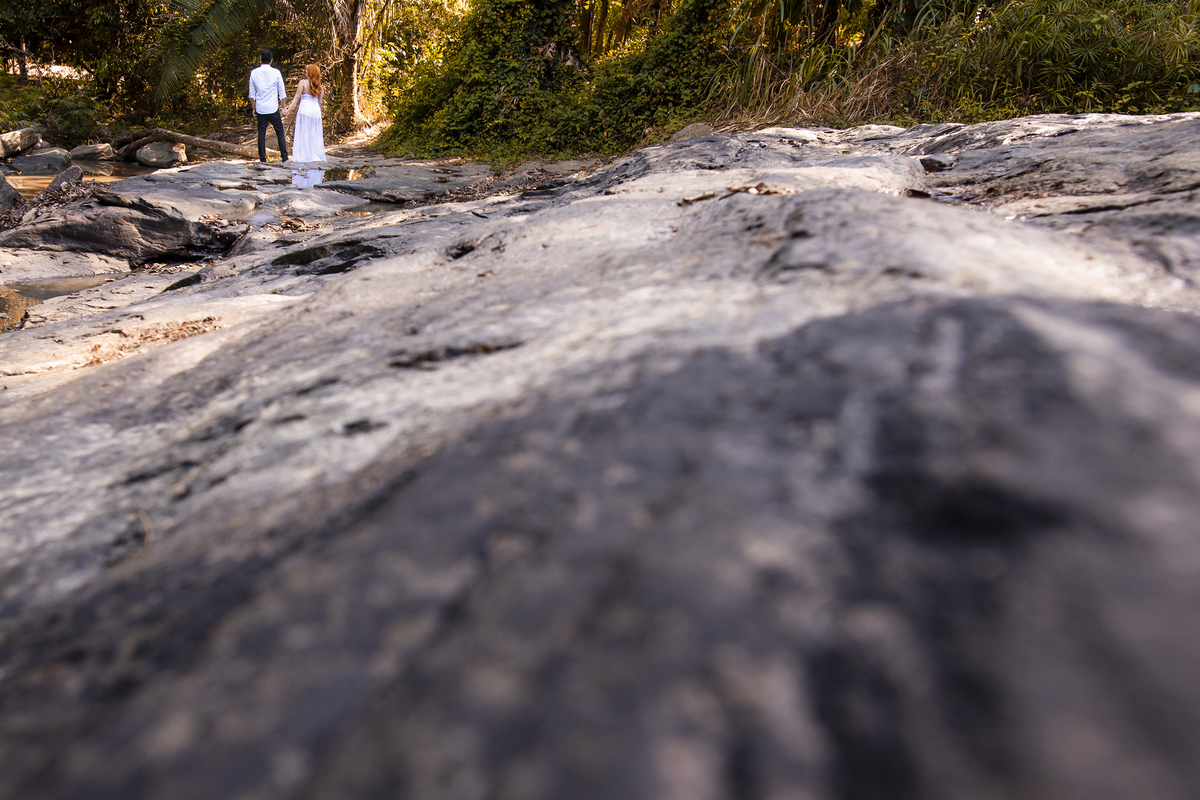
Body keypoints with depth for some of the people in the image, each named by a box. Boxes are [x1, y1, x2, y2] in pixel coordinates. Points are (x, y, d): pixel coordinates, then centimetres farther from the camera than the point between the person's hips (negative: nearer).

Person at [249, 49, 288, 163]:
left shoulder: (254, 73, 2)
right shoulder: (276, 72, -5)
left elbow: (252, 93, 6)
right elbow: (282, 92, -1)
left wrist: (253, 108, 15)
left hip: (260, 109, 2)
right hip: (273, 108, -2)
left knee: (261, 132, 8)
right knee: (280, 132, 6)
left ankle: (262, 159, 8)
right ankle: (284, 157, 4)